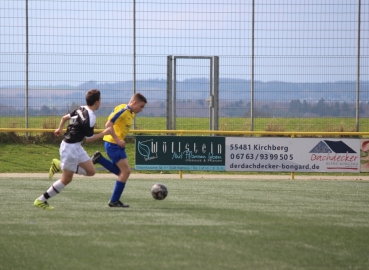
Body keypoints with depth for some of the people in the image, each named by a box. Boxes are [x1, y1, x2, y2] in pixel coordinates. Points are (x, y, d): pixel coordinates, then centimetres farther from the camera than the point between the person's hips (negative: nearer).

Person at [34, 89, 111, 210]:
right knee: (66, 179, -2)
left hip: (76, 147, 9)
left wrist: (60, 129, 35)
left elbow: (65, 117, 19)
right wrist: (104, 133, -8)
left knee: (91, 171, 8)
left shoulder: (81, 109, 5)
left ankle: (59, 165, 13)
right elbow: (89, 139, -15)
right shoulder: (90, 118, -22)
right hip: (71, 147, -9)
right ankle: (41, 200, 6)